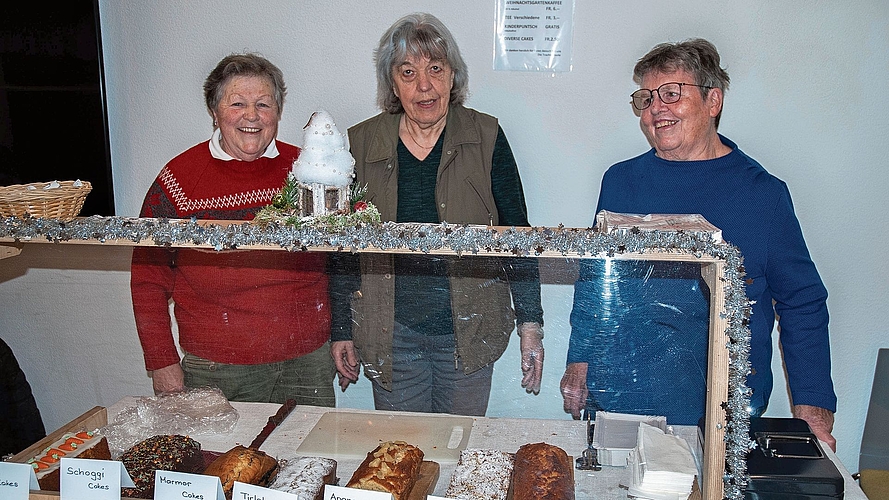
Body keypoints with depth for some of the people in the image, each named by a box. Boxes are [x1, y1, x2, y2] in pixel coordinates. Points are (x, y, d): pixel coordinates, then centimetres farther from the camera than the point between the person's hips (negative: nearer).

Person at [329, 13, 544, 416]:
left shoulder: (485, 138, -4)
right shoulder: (362, 144, -2)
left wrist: (530, 324, -2)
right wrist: (341, 330, 4)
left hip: (469, 333, 0)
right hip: (390, 335, 1)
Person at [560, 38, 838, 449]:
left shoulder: (763, 192, -2)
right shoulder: (621, 182, 4)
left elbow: (802, 304, 1)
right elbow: (592, 281, 11)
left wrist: (812, 408, -3)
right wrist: (579, 361, 6)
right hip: (618, 399, 2)